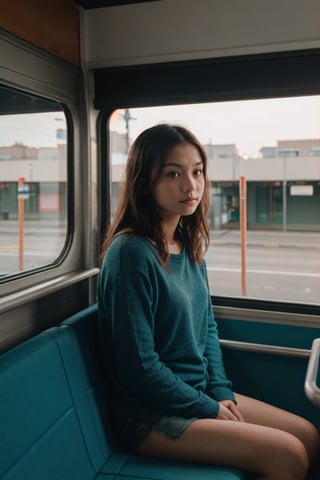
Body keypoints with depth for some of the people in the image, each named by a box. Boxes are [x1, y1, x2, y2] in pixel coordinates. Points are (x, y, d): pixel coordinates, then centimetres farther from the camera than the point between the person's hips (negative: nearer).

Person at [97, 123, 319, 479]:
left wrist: (221, 392, 0)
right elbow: (139, 367, -22)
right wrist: (210, 409, -12)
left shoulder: (189, 245, 2)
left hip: (201, 395, 8)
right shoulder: (131, 254, -24)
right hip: (150, 415, -8)